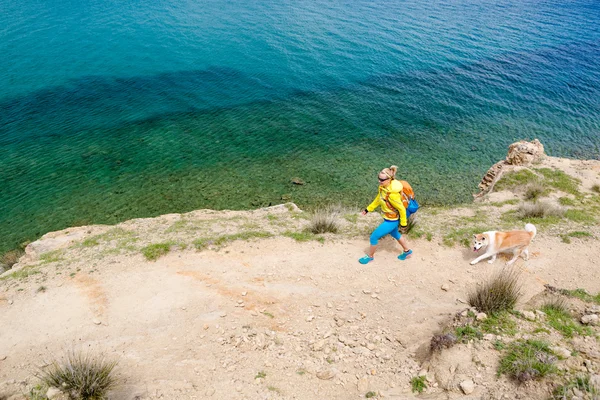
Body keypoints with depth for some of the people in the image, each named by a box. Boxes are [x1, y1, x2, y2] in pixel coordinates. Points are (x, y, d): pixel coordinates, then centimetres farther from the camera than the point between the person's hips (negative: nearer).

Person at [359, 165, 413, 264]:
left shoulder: (392, 194, -35)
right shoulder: (383, 187, -11)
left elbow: (402, 209, -24)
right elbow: (378, 199, 8)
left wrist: (403, 224, -12)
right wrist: (368, 209, 13)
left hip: (391, 221, -9)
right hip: (389, 218, 9)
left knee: (373, 237, 4)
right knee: (395, 234, 32)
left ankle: (370, 257, 29)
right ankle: (407, 251, 54)